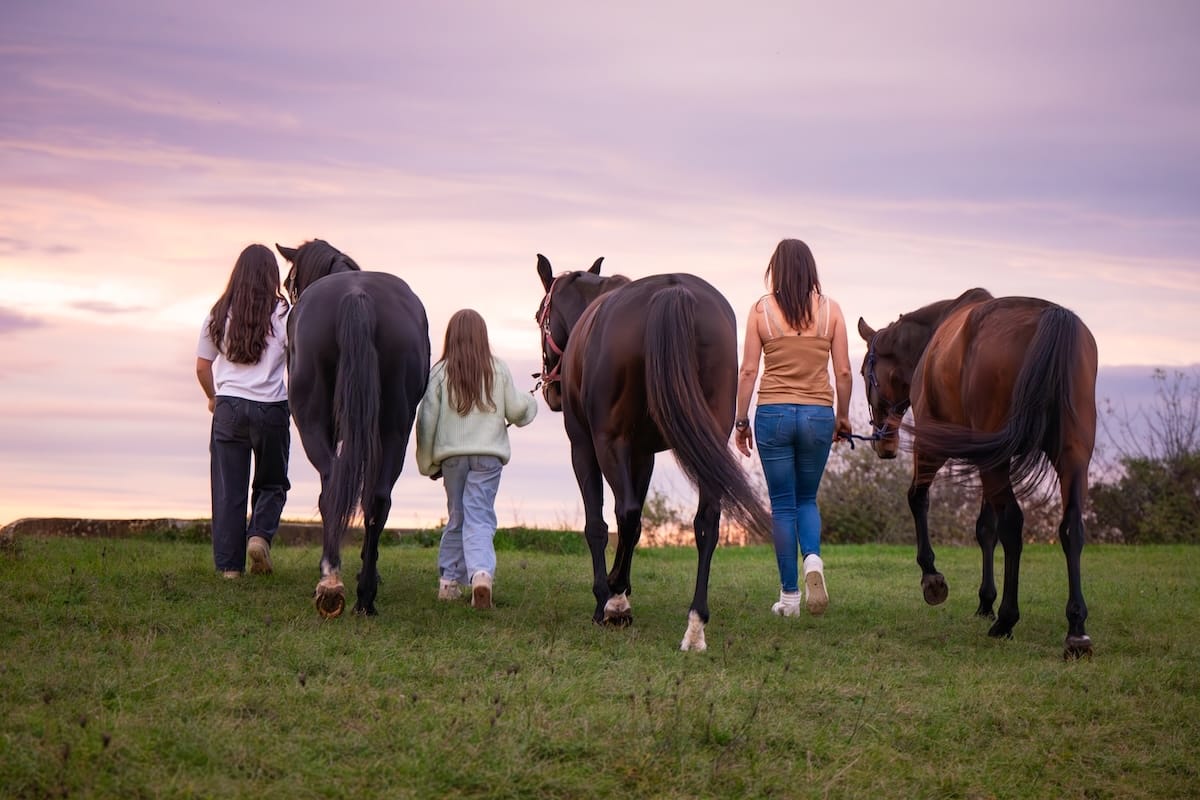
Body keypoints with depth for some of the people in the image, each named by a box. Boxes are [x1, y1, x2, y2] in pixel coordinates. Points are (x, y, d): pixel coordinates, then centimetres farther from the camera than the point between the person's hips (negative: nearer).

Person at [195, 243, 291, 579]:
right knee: (271, 484, 15)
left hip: (229, 407, 2)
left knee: (228, 487, 6)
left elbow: (202, 367, 7)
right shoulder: (282, 314, -4)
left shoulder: (219, 314, 4)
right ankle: (260, 533, -11)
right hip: (270, 409, -1)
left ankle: (229, 564, 4)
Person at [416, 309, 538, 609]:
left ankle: (449, 579, 17)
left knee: (456, 516, 15)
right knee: (480, 517, -5)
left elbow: (427, 419, 0)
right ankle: (482, 572, -27)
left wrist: (428, 463, 9)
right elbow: (516, 410, 3)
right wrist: (531, 404, 27)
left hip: (452, 454, 1)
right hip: (489, 454, -1)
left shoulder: (440, 373, -1)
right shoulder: (498, 370, 0)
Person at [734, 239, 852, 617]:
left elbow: (748, 370, -4)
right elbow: (843, 372, 0)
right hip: (818, 415, 1)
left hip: (773, 413, -1)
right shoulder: (830, 309, 0)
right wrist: (843, 416, 14)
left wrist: (741, 420, 5)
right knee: (807, 498, 18)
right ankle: (813, 557, -12)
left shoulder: (762, 309, -3)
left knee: (783, 504, 8)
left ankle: (790, 595, 9)